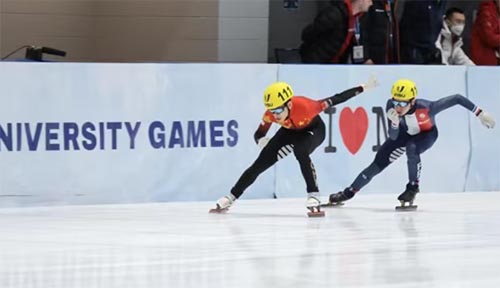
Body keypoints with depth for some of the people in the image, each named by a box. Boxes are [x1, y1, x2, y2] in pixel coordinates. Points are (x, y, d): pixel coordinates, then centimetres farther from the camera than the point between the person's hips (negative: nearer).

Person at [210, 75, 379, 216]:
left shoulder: (304, 106, -42)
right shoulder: (270, 115, -29)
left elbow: (335, 100, -36)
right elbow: (259, 134, -15)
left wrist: (363, 88, -36)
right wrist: (262, 141, -41)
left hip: (314, 129, -4)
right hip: (290, 132, 4)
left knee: (301, 152, -37)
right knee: (260, 164, -2)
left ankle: (313, 196, -30)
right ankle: (230, 198, 9)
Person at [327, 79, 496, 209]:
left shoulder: (427, 108, -42)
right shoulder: (391, 106, -33)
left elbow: (456, 99, -33)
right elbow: (393, 137, -26)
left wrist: (480, 114, -29)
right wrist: (394, 123, -49)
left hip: (427, 134, -3)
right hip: (405, 133, 3)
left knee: (411, 148, -35)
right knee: (378, 163, 0)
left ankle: (413, 188, -15)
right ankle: (349, 193, 16)